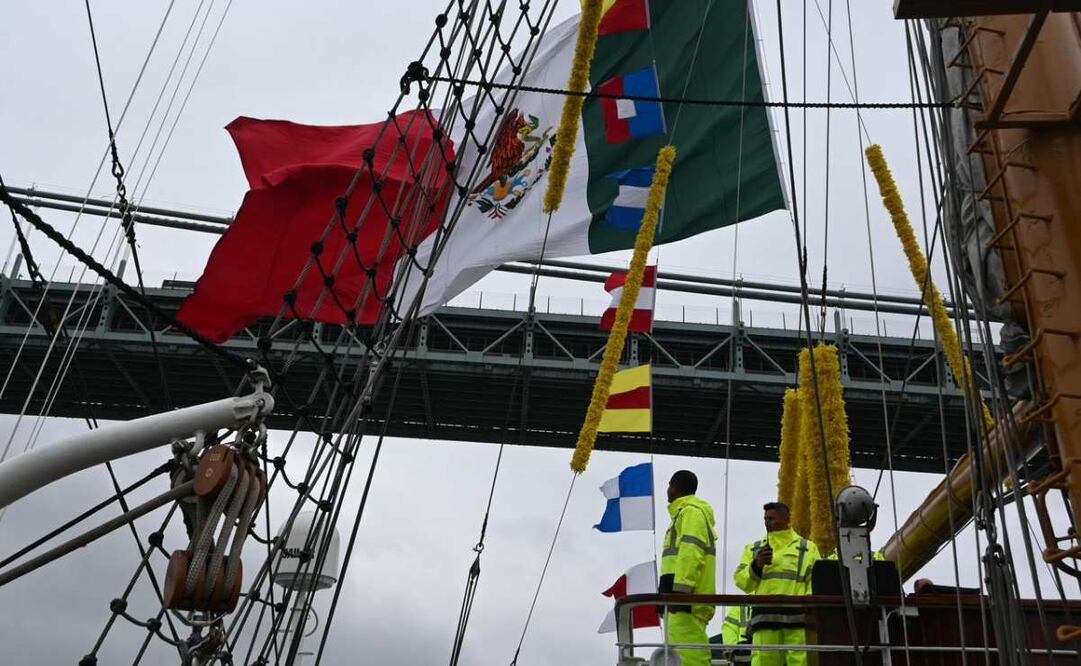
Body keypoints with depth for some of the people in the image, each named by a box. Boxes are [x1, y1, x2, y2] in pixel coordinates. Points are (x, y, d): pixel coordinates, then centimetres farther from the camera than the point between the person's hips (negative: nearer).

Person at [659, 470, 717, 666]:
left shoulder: (690, 511, -3)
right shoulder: (688, 512, 27)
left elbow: (690, 553, -16)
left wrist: (680, 590, -23)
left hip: (687, 598, -10)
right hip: (690, 599, 10)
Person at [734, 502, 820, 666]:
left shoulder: (808, 548, 18)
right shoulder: (753, 549, 22)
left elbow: (815, 583, 7)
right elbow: (741, 581, 13)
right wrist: (756, 566, -4)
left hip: (797, 616, -1)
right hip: (764, 616, 1)